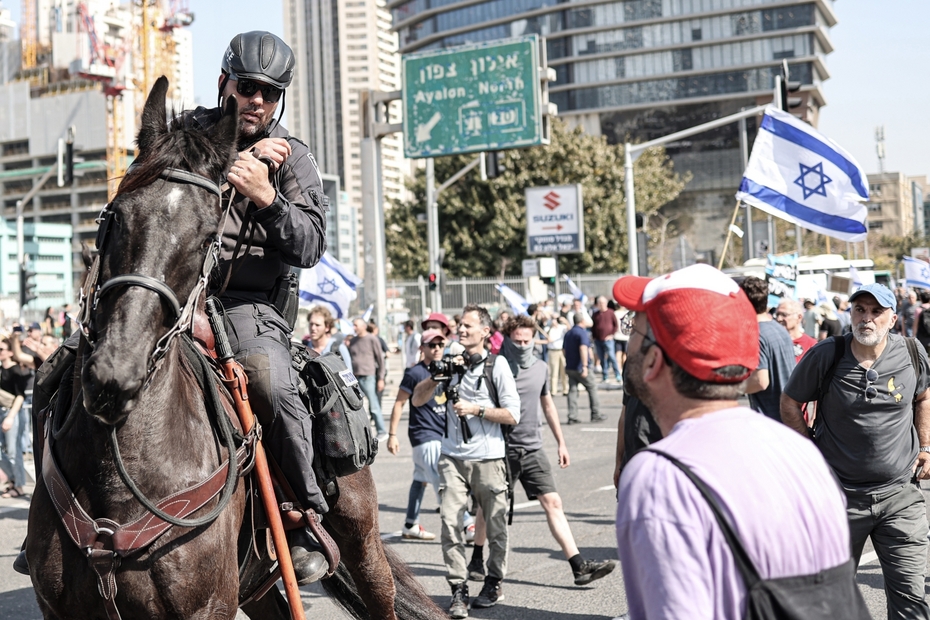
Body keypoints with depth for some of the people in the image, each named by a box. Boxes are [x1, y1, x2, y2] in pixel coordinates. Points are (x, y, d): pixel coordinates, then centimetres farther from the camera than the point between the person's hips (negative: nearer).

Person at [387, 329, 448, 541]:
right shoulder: (415, 372, -10)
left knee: (421, 479, 14)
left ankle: (411, 526, 22)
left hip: (443, 435, 7)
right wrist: (392, 434, -10)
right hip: (425, 436, -7)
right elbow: (399, 403, -8)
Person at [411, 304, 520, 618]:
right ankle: (459, 590, -1)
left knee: (495, 526, 7)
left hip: (488, 458, -2)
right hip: (453, 456, 2)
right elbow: (417, 400, 8)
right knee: (450, 522, -8)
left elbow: (512, 415, -4)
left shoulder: (497, 365, -1)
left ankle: (494, 583, 26)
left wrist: (476, 409, -11)